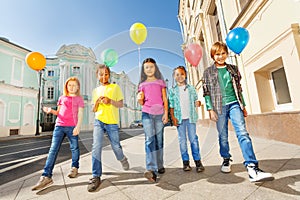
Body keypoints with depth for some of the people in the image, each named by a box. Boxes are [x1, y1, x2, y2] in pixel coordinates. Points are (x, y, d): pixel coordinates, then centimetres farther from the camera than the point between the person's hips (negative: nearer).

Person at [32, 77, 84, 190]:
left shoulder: (79, 99, 5)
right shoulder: (62, 98, 16)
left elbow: (80, 114, -2)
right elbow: (58, 112, 20)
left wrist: (78, 126, -14)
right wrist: (51, 111, -1)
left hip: (72, 127, -3)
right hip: (59, 125, 3)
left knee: (74, 148, 7)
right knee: (53, 149, -1)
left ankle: (75, 167, 27)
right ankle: (46, 176, 2)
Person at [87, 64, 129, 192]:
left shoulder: (115, 87, 3)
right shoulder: (96, 90, 13)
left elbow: (121, 105, -2)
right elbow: (94, 110, 12)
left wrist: (110, 101, -20)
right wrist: (97, 102, -9)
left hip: (112, 122, -2)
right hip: (99, 121, 2)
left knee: (116, 146, 8)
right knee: (96, 147, -10)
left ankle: (122, 159, 42)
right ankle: (96, 177, 2)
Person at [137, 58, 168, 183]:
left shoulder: (160, 82, 11)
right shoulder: (142, 84, 12)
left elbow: (165, 99, 7)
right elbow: (142, 103, 11)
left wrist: (166, 113, -3)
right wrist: (139, 99, -12)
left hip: (159, 114, 1)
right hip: (146, 113, 0)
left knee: (159, 140, 7)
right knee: (149, 140, -11)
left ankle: (159, 166, 23)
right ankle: (151, 170, -12)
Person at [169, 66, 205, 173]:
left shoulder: (191, 88, 9)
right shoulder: (172, 90, 5)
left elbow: (195, 100, 12)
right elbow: (171, 106, 3)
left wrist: (198, 103, -10)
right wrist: (173, 117, -5)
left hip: (190, 117, 1)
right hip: (180, 118, 0)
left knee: (193, 138, 2)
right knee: (182, 140, 5)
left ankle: (197, 161, 13)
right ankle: (185, 162, 15)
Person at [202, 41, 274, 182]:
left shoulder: (233, 69, 14)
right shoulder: (208, 72, 5)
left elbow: (238, 89, 17)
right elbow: (206, 92, 0)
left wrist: (243, 106, 15)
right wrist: (210, 109, -8)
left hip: (234, 104, 2)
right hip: (219, 107, -2)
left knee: (242, 133, -12)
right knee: (223, 136, 7)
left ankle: (252, 167, -13)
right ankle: (226, 159, 29)